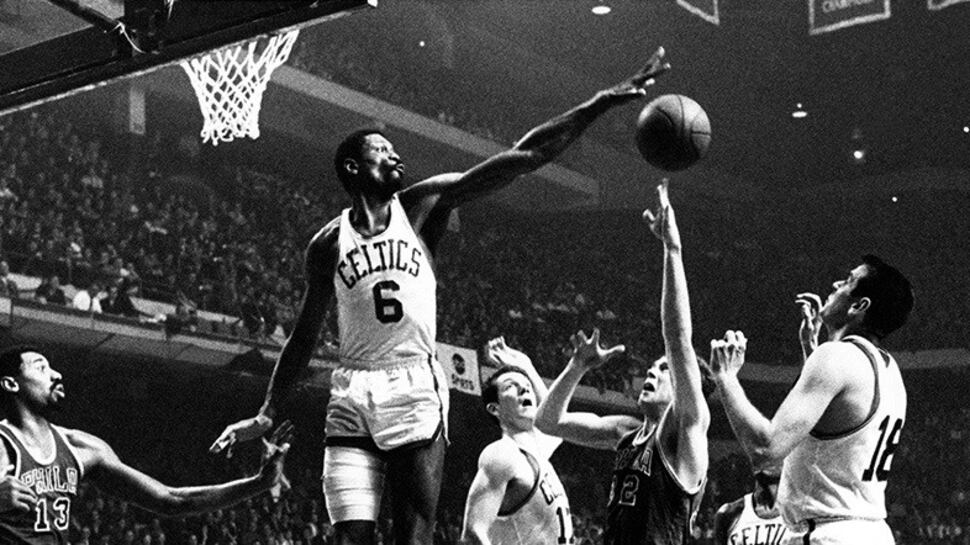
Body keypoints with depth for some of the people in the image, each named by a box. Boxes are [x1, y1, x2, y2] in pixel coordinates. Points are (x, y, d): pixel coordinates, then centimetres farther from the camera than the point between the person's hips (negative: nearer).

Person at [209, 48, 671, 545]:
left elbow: (524, 157, -1)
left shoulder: (423, 206, 5)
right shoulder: (327, 244, 9)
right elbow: (306, 335, 19)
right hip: (352, 397, 1)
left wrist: (601, 103, -7)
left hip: (416, 391, 0)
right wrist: (266, 414, 16)